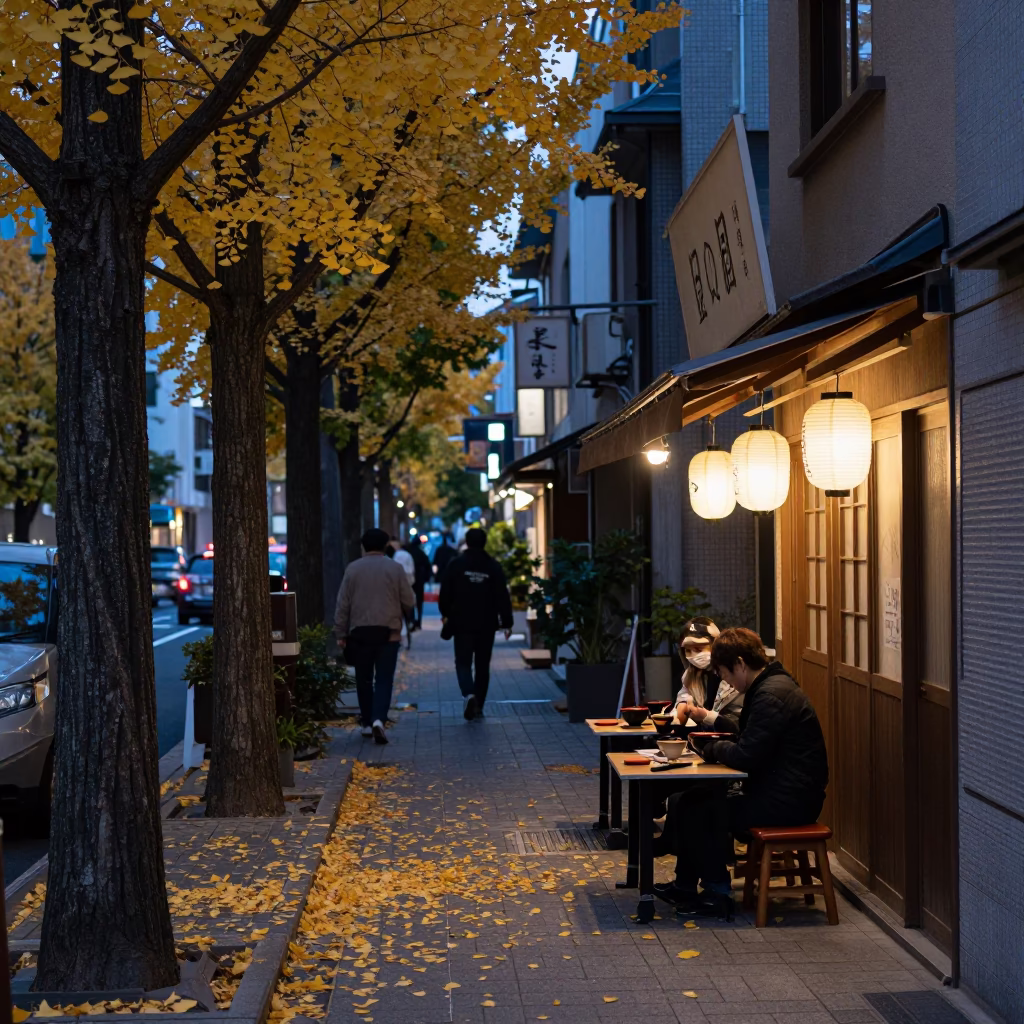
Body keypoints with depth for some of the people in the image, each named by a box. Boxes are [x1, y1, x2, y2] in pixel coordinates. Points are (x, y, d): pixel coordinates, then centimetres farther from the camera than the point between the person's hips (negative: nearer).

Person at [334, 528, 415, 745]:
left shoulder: (353, 568, 2)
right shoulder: (395, 568, -1)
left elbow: (343, 604, 2)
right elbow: (409, 602, 1)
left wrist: (341, 633, 6)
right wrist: (401, 615, 23)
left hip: (360, 631, 1)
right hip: (388, 632, -1)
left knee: (364, 679, 13)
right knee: (384, 679, -1)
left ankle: (367, 723, 18)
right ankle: (378, 719, -20)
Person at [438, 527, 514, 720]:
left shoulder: (455, 564, -5)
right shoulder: (493, 566, -3)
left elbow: (446, 593, 0)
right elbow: (502, 597, -4)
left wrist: (445, 614, 17)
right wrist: (507, 622, 1)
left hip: (462, 623, -1)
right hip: (486, 624, 1)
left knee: (463, 662, 3)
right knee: (482, 665, 12)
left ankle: (469, 694, -23)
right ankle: (478, 705, 14)